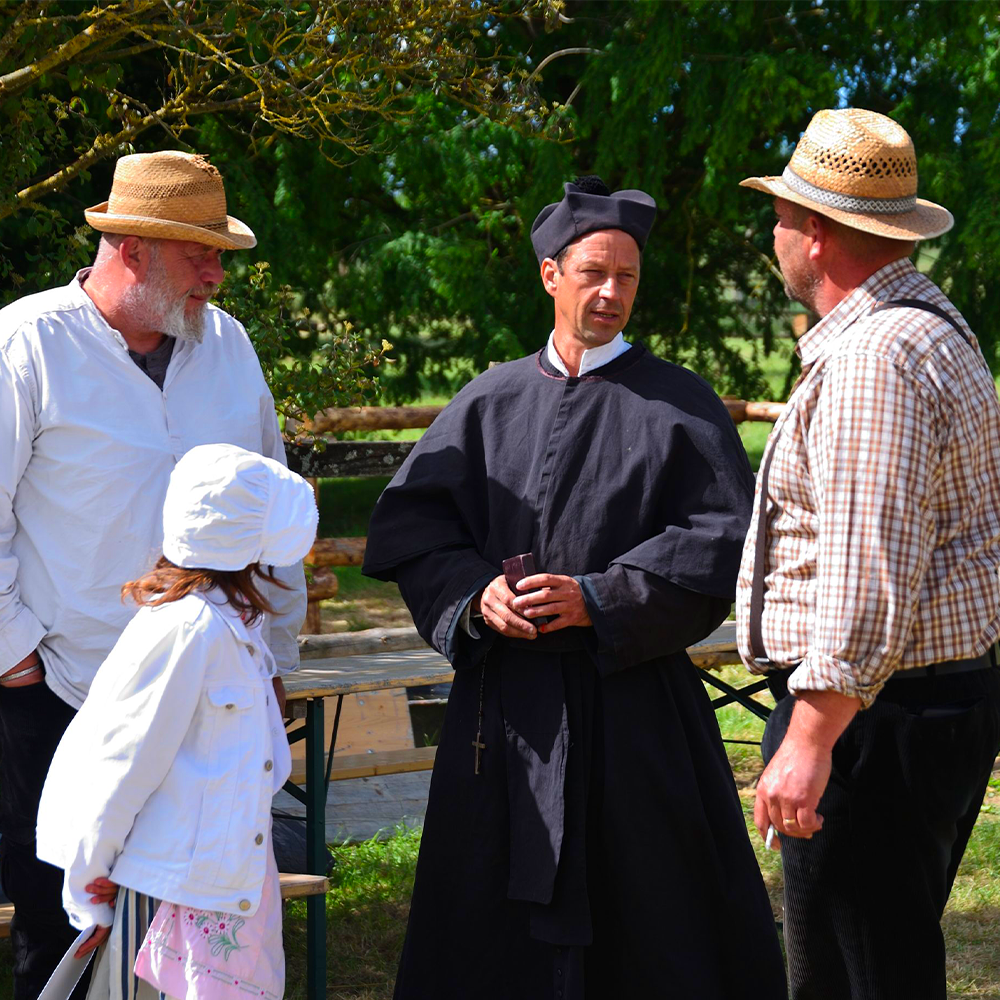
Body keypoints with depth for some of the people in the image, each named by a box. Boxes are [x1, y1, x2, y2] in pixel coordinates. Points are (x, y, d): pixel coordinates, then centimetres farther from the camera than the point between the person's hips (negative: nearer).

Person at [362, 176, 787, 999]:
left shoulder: (679, 407, 1)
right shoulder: (489, 404, 9)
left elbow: (721, 546, -7)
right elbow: (409, 523, 6)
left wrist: (598, 601, -16)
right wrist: (476, 593, -13)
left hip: (632, 702, -3)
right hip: (503, 705, 3)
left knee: (652, 921, 2)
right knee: (486, 930, 6)